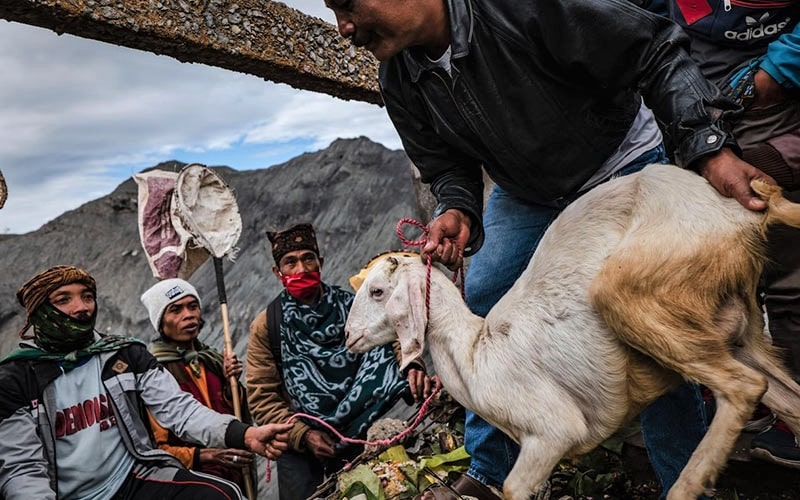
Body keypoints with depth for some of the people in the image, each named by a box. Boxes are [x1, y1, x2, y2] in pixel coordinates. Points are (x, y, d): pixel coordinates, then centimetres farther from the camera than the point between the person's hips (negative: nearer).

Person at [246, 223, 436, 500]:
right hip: (298, 443, 0)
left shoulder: (351, 307, -2)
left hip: (357, 436, 1)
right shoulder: (265, 327, -3)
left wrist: (413, 368, -33)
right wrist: (302, 434, -14)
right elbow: (262, 397, -3)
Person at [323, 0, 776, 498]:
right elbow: (447, 165, -2)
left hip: (622, 169, -5)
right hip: (525, 192, 6)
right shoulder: (400, 81, -12)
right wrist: (457, 210, -24)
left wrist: (711, 147, -37)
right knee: (481, 306, 1)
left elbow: (658, 51, -28)